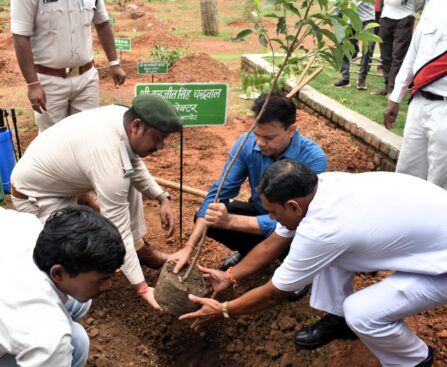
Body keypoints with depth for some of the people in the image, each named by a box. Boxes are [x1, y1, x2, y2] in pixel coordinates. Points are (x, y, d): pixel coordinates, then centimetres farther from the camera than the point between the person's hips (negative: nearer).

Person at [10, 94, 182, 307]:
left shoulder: (123, 116, -14)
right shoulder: (111, 163, -37)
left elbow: (134, 166, 5)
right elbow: (118, 231, -32)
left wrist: (162, 199, -4)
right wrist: (142, 288, -27)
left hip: (58, 173, 9)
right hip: (35, 195, -8)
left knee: (130, 179, 3)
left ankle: (139, 248, 12)